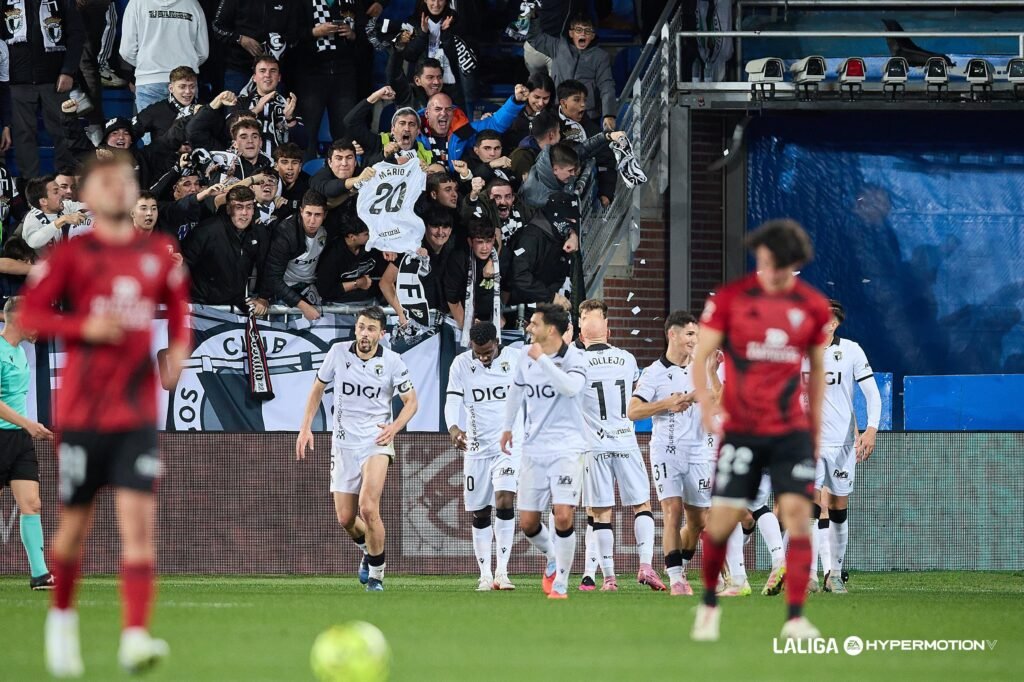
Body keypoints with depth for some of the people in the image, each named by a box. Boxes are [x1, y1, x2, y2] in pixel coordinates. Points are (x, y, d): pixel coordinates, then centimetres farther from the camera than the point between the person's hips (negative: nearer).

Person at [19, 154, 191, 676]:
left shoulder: (159, 255, 8)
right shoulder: (70, 255, -2)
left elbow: (178, 307, 22)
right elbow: (29, 314, -5)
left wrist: (179, 348, 3)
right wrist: (85, 328, -20)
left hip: (138, 412, 2)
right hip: (81, 411, -2)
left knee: (139, 520, -13)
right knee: (75, 524, 7)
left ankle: (134, 638, -20)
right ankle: (62, 620, 33)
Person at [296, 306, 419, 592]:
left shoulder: (392, 361, -6)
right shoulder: (338, 353, -2)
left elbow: (411, 401, 4)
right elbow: (318, 388, 12)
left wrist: (394, 427, -13)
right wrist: (305, 428, 5)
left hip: (375, 442, -3)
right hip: (343, 444, 3)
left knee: (368, 508, -22)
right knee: (345, 518, 3)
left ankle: (376, 574, -6)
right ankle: (368, 549, 38)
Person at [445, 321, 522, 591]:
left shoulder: (517, 359, -4)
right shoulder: (461, 364, -2)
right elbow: (452, 402, -9)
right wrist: (453, 429, -30)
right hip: (477, 447, 2)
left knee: (504, 501, -19)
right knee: (480, 514, 5)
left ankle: (502, 571, -15)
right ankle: (485, 575, 14)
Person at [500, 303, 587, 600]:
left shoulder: (574, 357, -8)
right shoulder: (526, 358, 8)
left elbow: (572, 387, -29)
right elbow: (516, 390, 26)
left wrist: (542, 359, -27)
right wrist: (508, 428, 36)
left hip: (566, 448, -5)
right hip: (534, 449, 5)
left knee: (563, 516, -17)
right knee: (527, 522, 3)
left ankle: (560, 584, -4)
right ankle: (552, 559, 33)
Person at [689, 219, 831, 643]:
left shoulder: (813, 306, 3)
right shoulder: (730, 298, -3)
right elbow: (701, 356, -1)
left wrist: (816, 428, 16)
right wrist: (706, 403, -18)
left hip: (792, 430, 1)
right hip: (740, 429, -1)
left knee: (797, 512, -12)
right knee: (722, 519, -4)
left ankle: (795, 618, -12)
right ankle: (709, 604, 20)